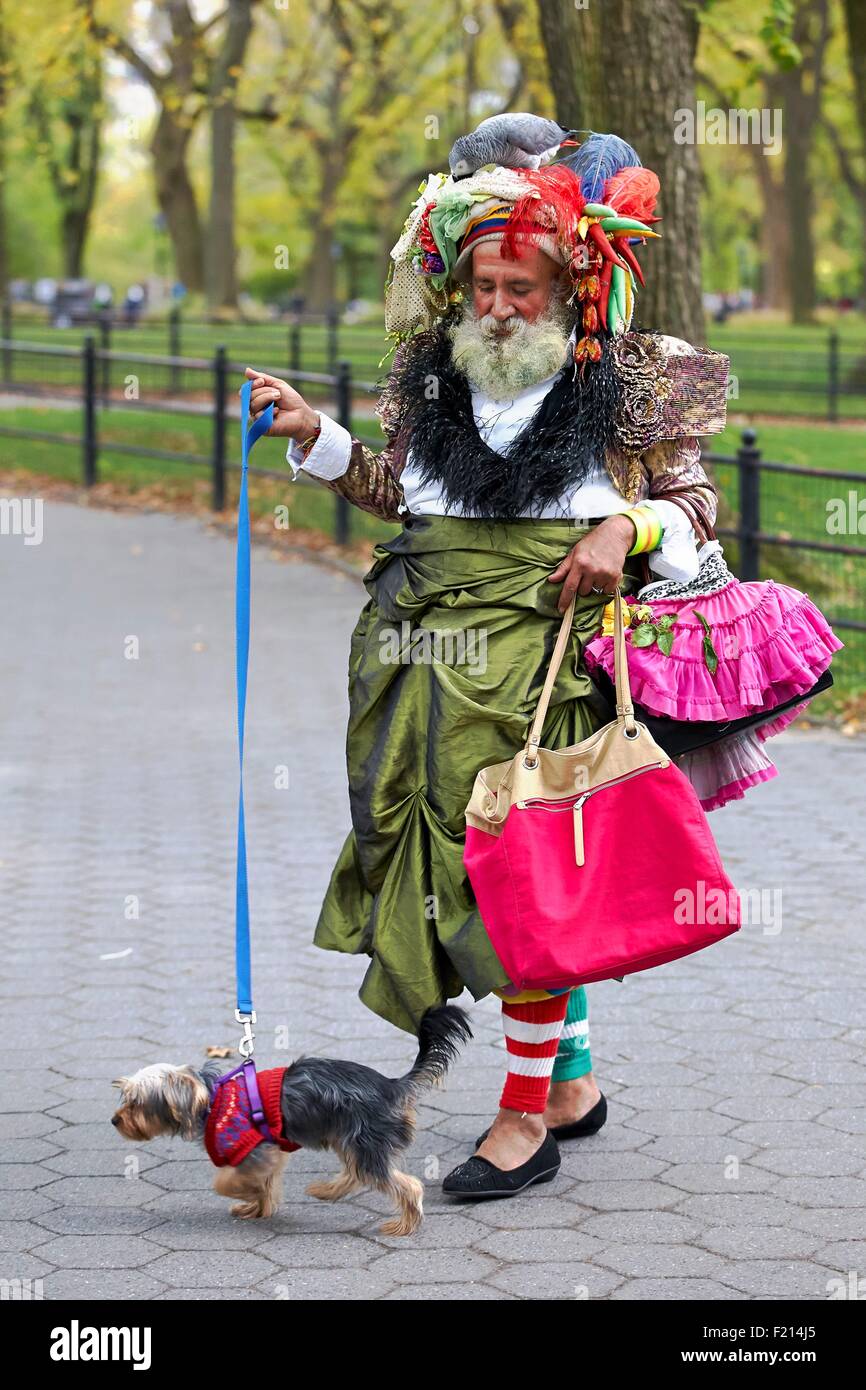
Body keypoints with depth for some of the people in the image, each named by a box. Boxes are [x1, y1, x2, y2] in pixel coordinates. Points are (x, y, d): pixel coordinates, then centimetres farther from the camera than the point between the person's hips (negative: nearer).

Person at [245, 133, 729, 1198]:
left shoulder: (627, 383, 0)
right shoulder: (432, 374, 11)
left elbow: (694, 500, 7)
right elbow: (394, 488, 25)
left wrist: (627, 527, -11)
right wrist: (314, 435, 13)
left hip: (548, 651, -5)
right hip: (428, 650, 5)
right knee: (443, 856, 7)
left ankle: (527, 1110, 5)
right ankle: (572, 1078, 23)